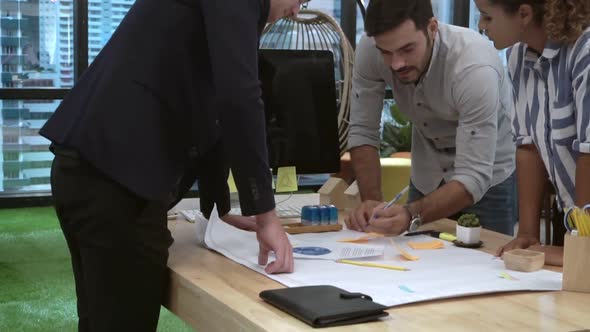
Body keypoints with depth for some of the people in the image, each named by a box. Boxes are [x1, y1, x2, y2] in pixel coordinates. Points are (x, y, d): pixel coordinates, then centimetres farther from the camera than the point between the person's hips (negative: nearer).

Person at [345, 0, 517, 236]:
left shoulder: (475, 67, -33)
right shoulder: (369, 51, -21)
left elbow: (475, 177, -33)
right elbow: (362, 131, -13)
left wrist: (412, 215, -47)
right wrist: (371, 200, -27)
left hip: (488, 180, -3)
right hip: (426, 178, 4)